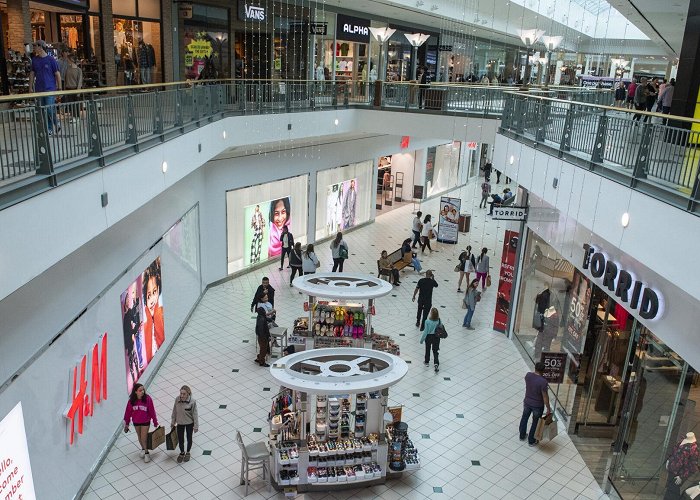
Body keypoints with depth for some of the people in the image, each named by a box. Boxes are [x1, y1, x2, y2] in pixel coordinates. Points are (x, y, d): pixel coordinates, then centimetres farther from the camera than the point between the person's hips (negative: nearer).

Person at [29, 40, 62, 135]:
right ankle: (49, 130, 12)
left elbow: (57, 74, -2)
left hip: (50, 89, -5)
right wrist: (30, 87, 10)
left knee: (50, 109, -12)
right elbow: (32, 74, 14)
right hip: (39, 90, 5)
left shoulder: (51, 60, -4)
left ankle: (57, 124, 14)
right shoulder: (34, 60, 9)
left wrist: (59, 88, -4)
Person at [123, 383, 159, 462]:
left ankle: (146, 453, 25)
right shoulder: (131, 400, -16)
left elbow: (152, 411, -14)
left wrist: (155, 422, -7)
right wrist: (126, 423, 5)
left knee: (144, 438, 2)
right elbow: (128, 412, -3)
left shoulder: (147, 399, -22)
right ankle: (143, 449, 46)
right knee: (139, 437, 20)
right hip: (136, 422, 3)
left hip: (145, 421, -3)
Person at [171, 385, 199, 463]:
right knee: (180, 439, 15)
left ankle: (188, 452, 46)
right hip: (180, 423, 2)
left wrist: (196, 426, -12)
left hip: (189, 423, -2)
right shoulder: (177, 399, -17)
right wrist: (173, 422, 6)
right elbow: (174, 411, -3)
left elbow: (195, 414, -17)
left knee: (189, 438, 19)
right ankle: (182, 453, 44)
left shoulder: (192, 402, -26)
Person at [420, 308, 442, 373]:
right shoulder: (439, 321, -17)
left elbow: (425, 331, -17)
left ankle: (427, 362, 38)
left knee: (427, 350, 21)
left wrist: (422, 339, -4)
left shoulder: (427, 321, -25)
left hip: (429, 337, -2)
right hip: (436, 337, 2)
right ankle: (436, 363, -1)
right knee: (435, 351, 13)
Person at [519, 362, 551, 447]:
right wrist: (548, 408, -10)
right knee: (535, 423, 19)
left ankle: (522, 436, 46)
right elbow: (545, 396, -22)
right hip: (538, 406, -4)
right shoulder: (543, 381, -30)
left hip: (527, 402, 4)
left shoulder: (528, 375, -15)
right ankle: (531, 441, 35)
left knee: (524, 418, 27)